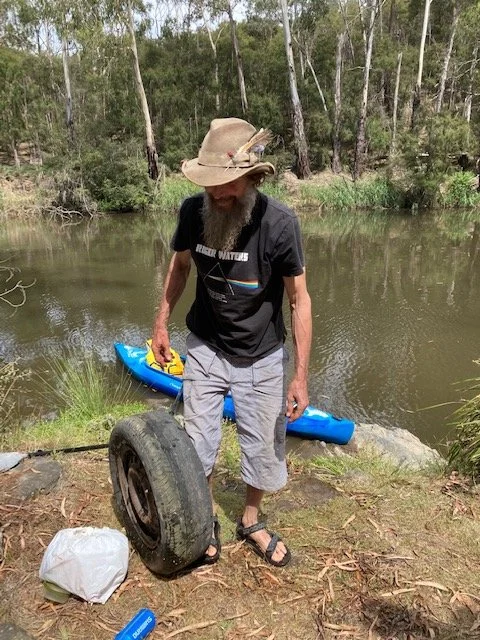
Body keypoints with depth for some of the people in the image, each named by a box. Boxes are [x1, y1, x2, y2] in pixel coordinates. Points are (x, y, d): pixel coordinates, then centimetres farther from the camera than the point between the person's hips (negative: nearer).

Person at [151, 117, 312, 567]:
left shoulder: (279, 223, -24)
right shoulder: (193, 211, -15)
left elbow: (299, 300, -15)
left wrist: (300, 376, -16)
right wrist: (161, 323, 5)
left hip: (261, 357, -1)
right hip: (205, 348, 2)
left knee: (263, 448, 12)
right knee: (197, 443, 10)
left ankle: (251, 522, 40)